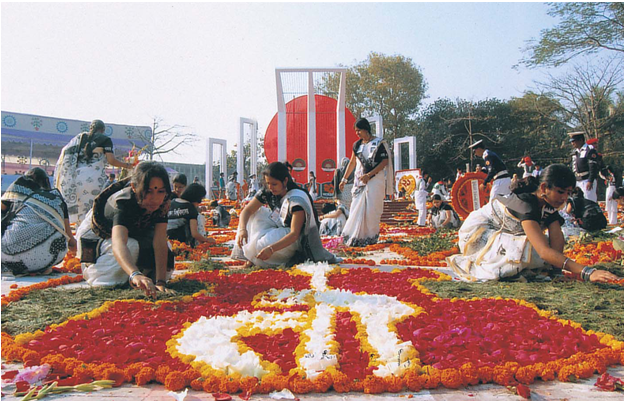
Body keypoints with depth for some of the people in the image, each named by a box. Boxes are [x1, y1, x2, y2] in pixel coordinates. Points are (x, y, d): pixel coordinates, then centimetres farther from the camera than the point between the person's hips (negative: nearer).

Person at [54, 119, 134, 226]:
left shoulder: (80, 136, 19)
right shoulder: (105, 139, 5)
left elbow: (65, 150, 12)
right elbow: (111, 160, -4)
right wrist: (126, 165, 9)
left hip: (77, 176, 5)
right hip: (94, 176, -5)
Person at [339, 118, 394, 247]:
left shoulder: (379, 143, -5)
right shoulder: (357, 145, 10)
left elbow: (385, 162, -11)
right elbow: (352, 163, 18)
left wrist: (369, 175, -17)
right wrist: (344, 179, 18)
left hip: (375, 179, -5)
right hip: (360, 180, 5)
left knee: (372, 209, -3)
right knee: (357, 207, 1)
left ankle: (371, 236, 9)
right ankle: (355, 236, 8)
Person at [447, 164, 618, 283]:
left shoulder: (549, 206, -4)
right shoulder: (525, 204, -31)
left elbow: (557, 245, -14)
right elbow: (544, 252, -43)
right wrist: (586, 272, -50)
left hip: (501, 234, 9)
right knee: (529, 252, -32)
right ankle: (474, 264, -15)